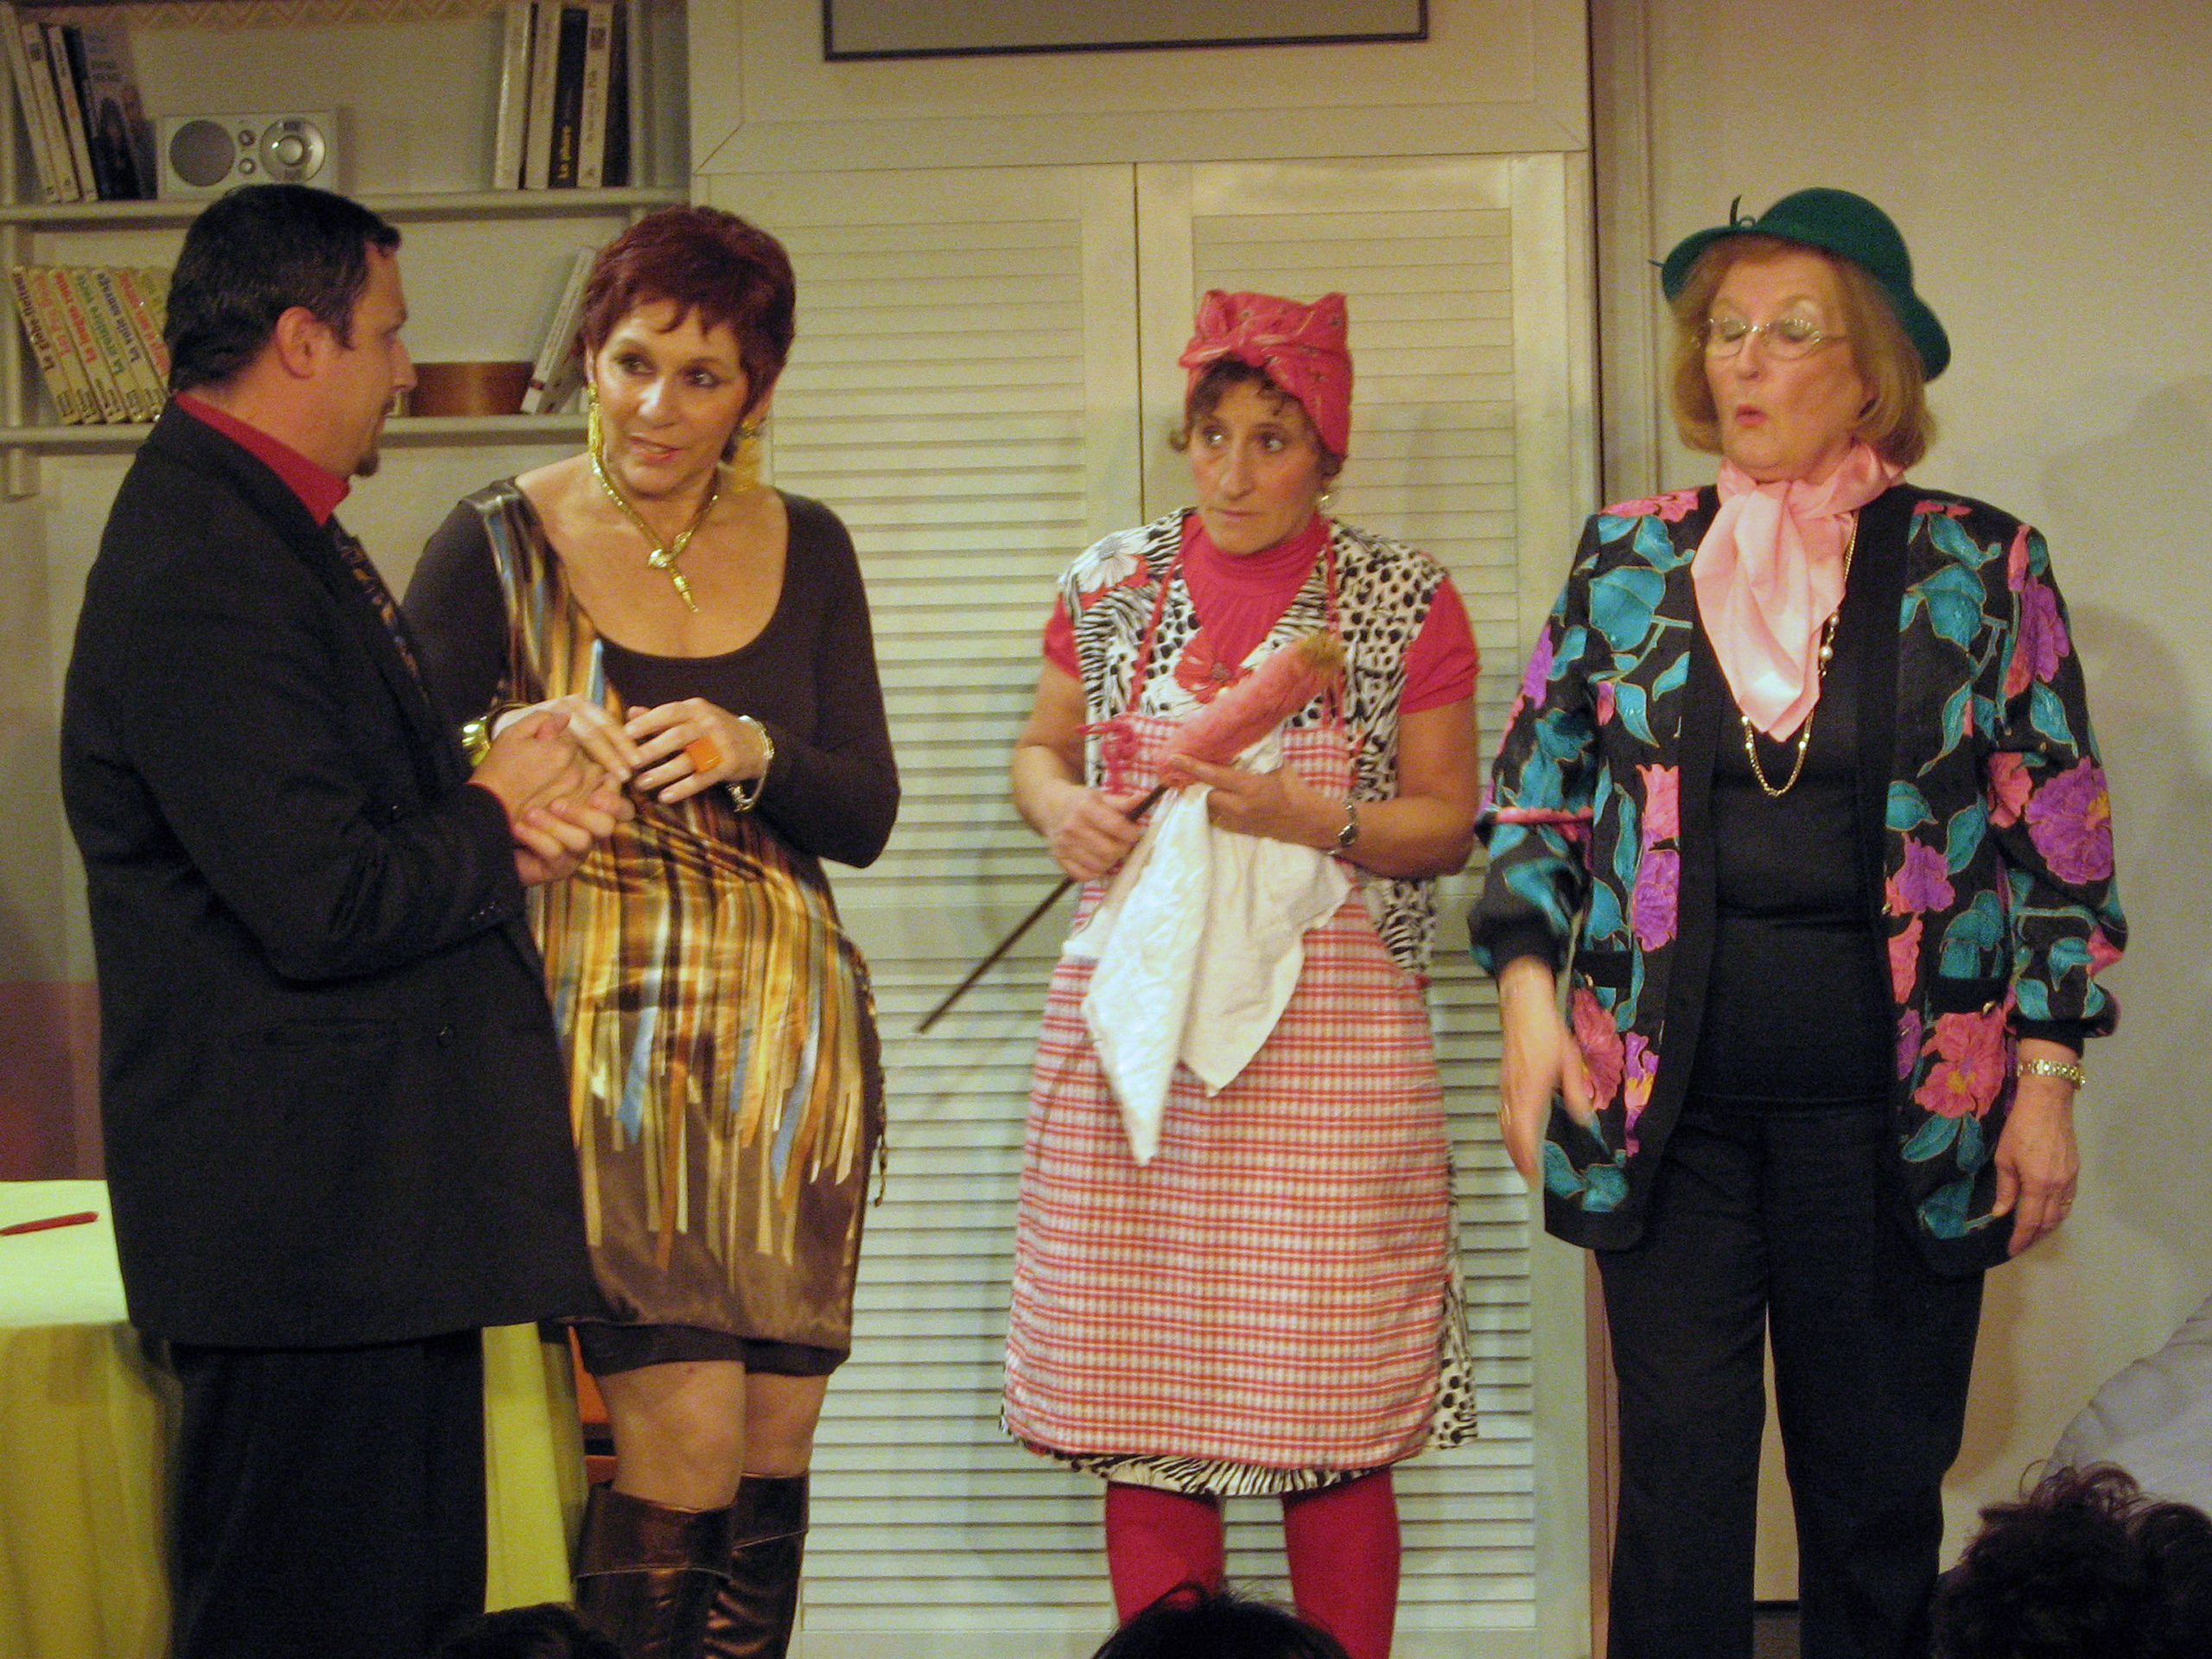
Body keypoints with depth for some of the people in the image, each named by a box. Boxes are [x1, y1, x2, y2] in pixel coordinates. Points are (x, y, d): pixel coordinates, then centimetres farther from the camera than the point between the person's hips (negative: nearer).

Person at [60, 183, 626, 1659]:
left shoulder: (272, 529, 16)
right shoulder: (201, 572, -19)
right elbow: (325, 906, -24)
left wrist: (493, 805, 0)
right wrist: (496, 824, -6)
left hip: (375, 1202, 11)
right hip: (302, 1213, -11)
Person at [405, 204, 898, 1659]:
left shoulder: (807, 550, 8)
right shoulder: (497, 545, -2)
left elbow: (867, 817, 4)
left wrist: (751, 755, -15)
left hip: (790, 1038, 4)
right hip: (608, 1030, -4)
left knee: (773, 1446, 4)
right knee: (687, 1439, -12)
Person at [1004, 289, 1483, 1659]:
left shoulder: (1404, 599, 3)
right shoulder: (1111, 585, 10)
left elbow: (1447, 825, 4)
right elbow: (1041, 749, 21)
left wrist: (1302, 816, -13)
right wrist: (1061, 807, -1)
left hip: (1329, 1031, -2)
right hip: (1131, 1020, 3)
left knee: (1331, 1423, -3)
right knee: (1140, 1401, 3)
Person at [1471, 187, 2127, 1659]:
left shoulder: (1980, 570, 2)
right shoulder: (1628, 561, 7)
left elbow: (2060, 839, 3)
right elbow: (1532, 796, 12)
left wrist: (2047, 1076, -2)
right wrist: (1529, 996, -1)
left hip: (1899, 1117, -1)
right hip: (1668, 1109, 1)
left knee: (1879, 1492, 7)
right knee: (1680, 1488, 2)